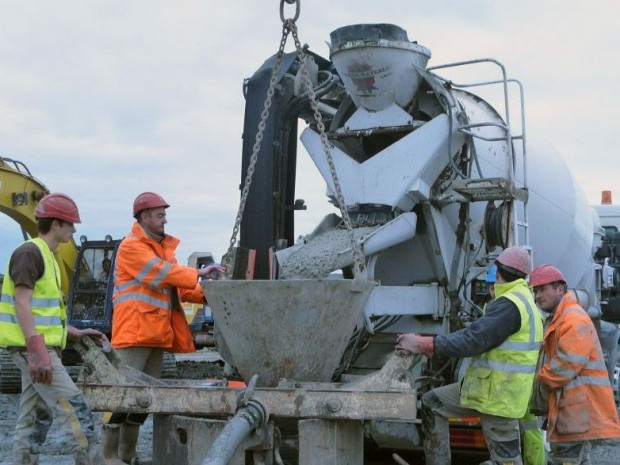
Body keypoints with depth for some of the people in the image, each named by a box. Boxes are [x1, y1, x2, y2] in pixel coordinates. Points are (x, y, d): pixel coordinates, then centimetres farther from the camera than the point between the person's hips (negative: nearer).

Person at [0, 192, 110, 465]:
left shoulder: (46, 257, 19)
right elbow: (22, 305, -19)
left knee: (35, 418, 10)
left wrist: (76, 334, 17)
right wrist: (37, 352, -25)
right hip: (32, 348, -10)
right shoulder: (29, 252, -11)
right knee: (74, 410, -11)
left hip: (40, 349, 10)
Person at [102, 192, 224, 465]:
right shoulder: (131, 247, -7)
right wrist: (197, 273, -14)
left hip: (156, 332, 9)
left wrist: (205, 295, 2)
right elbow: (162, 273, -18)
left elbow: (177, 287, 17)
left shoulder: (162, 247, 20)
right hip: (134, 330, -9)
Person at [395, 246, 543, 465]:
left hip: (498, 394, -10)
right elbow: (477, 332, 13)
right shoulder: (520, 299, 16)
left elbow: (474, 340, -25)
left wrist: (424, 345, -21)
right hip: (488, 386, 10)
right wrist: (428, 344, 5)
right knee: (432, 403, 13)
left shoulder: (510, 305, -19)